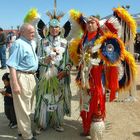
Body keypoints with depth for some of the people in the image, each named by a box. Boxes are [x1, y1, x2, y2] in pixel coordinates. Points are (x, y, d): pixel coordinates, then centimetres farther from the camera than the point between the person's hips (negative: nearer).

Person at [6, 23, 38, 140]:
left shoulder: (33, 43, 11)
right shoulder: (18, 44, -15)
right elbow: (12, 65, -19)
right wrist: (15, 84, -24)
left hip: (31, 76, 9)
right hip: (22, 77, -9)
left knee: (28, 106, 21)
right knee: (23, 108, 2)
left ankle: (25, 128, 39)